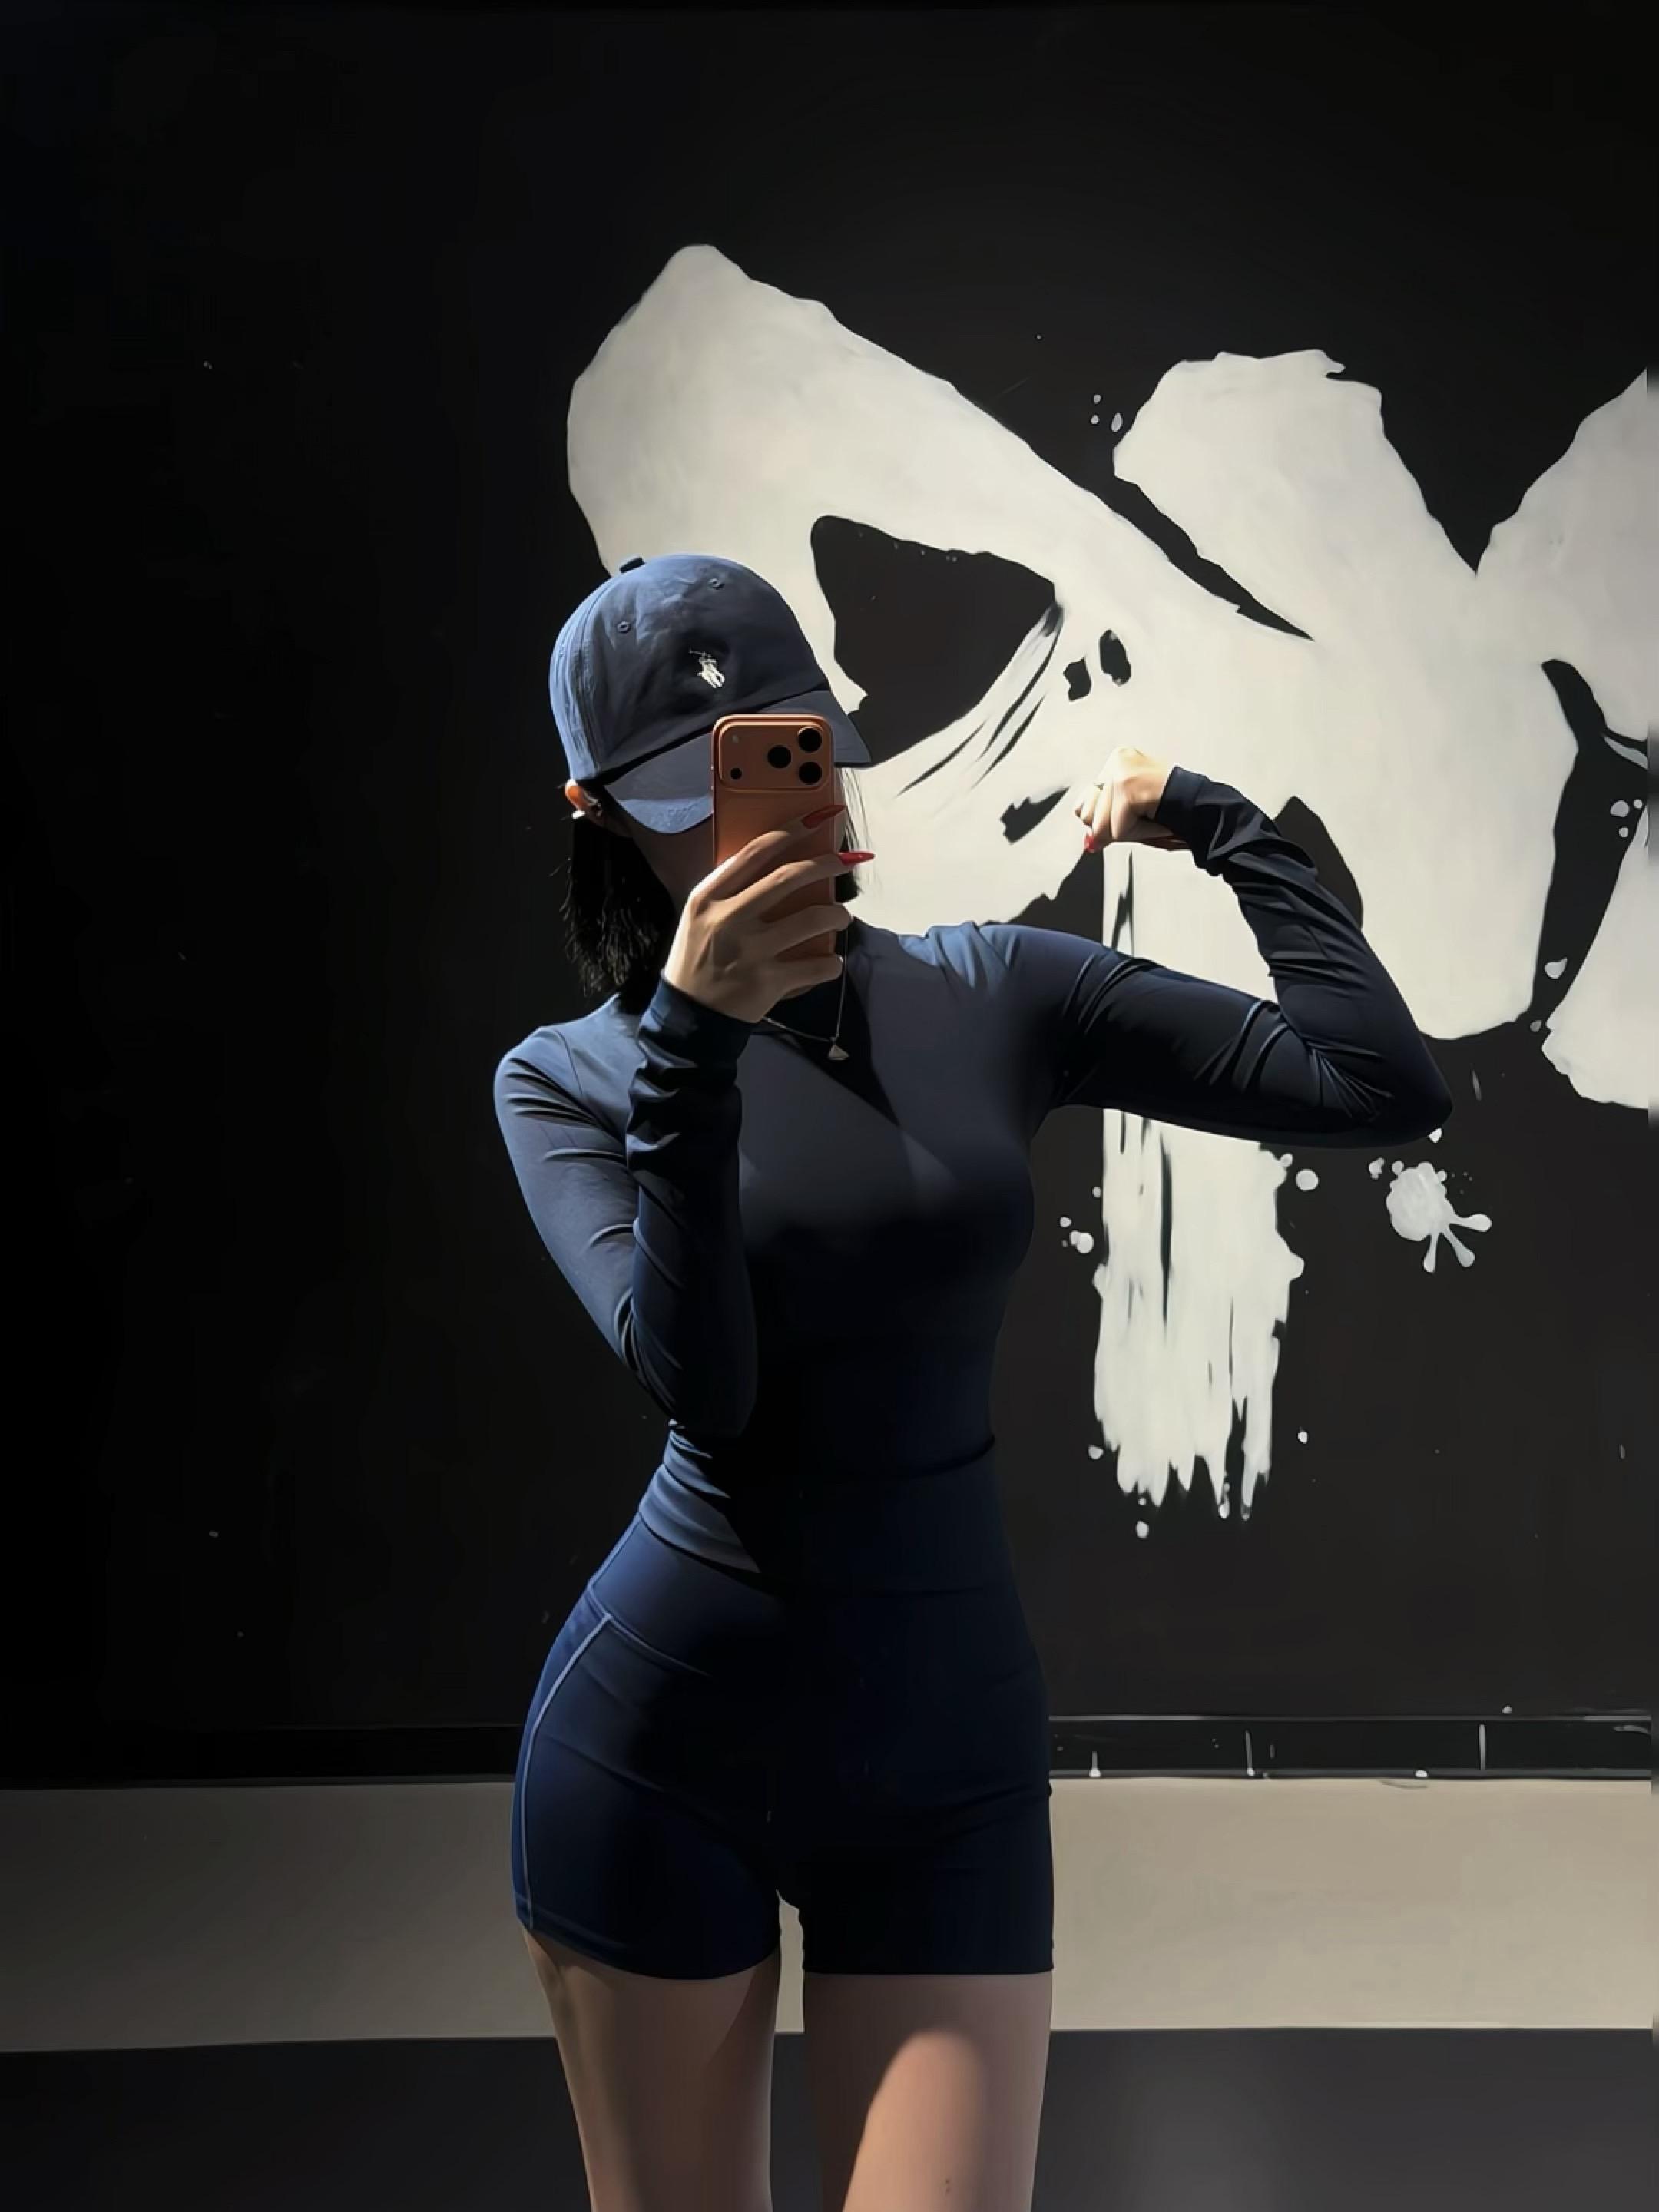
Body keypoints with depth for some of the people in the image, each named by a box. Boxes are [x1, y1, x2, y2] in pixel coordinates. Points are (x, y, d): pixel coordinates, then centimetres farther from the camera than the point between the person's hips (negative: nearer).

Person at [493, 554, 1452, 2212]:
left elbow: (1384, 1087, -5)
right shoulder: (568, 1077, -1)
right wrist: (691, 1044, -23)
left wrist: (1219, 824, -1)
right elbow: (698, 1383, -17)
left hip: (945, 1758, 1)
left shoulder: (993, 996, 1)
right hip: (657, 1741, 0)